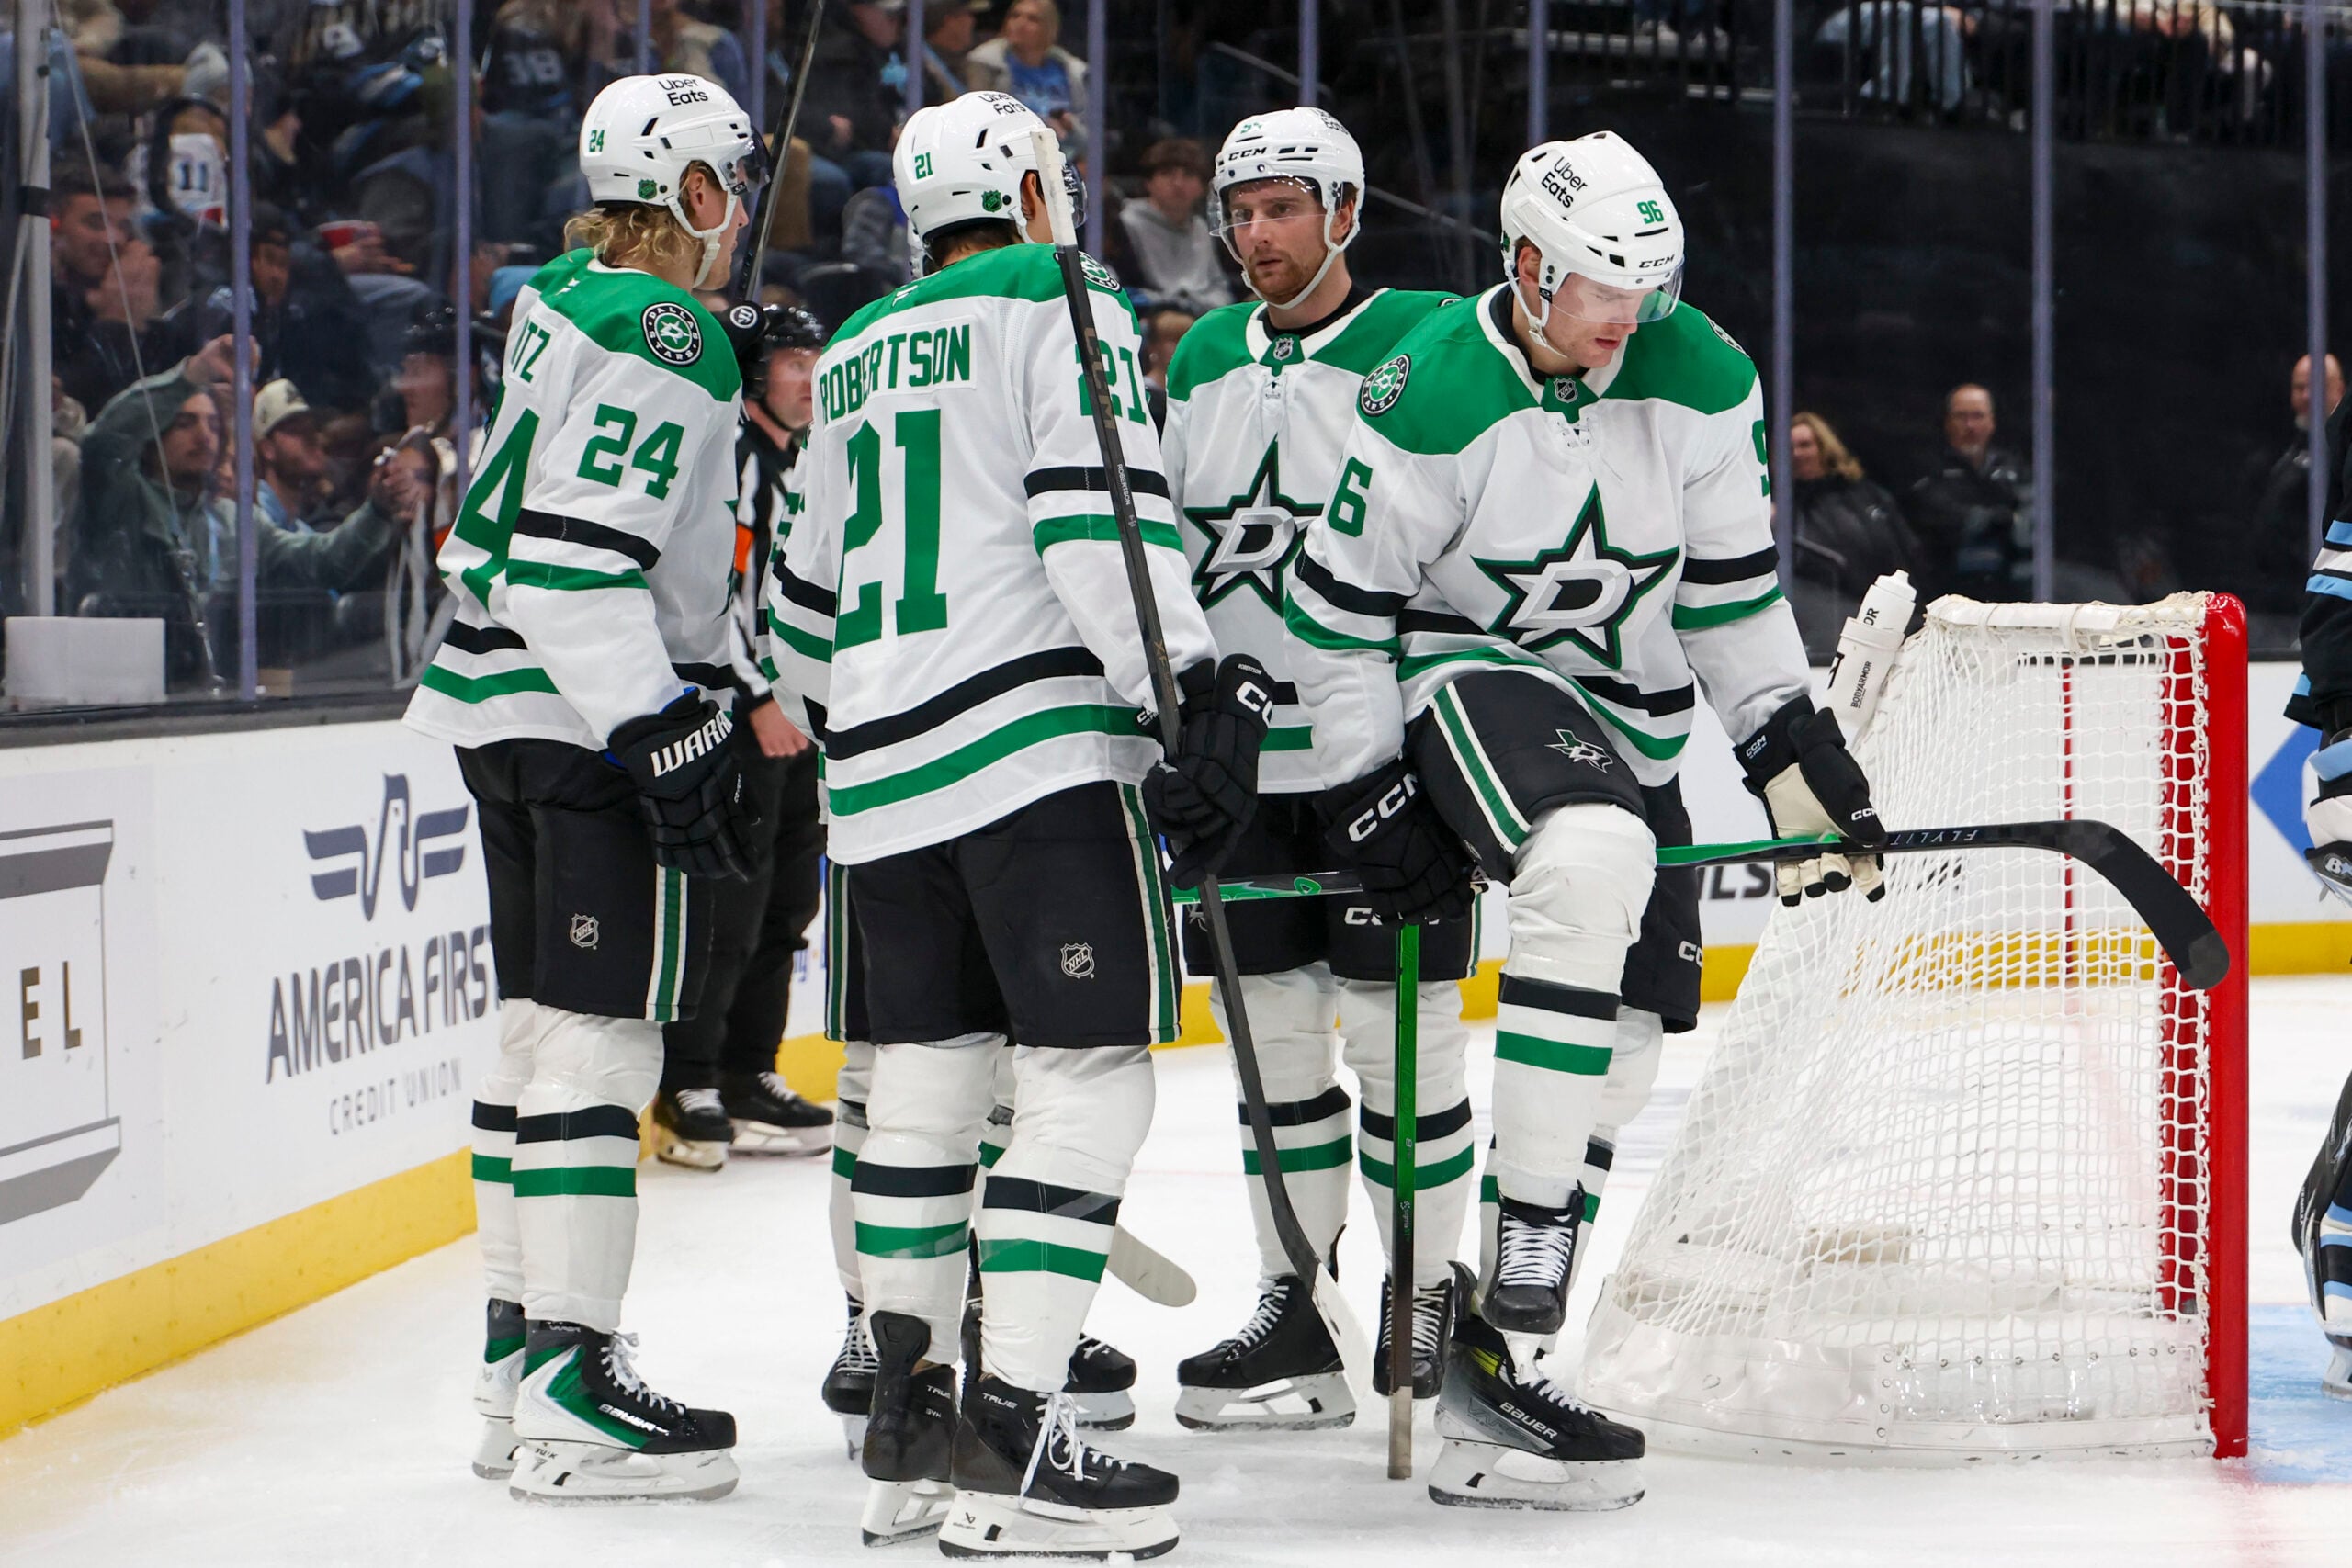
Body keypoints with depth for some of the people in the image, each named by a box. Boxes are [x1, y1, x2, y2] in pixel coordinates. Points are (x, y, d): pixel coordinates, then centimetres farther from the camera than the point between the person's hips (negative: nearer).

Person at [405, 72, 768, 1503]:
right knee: (599, 1040, -10)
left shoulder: (565, 302, 15)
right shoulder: (665, 336, -14)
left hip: (508, 713, 10)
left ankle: (521, 1354, 20)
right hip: (594, 722, -10)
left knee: (544, 1032, 14)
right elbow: (579, 556, -22)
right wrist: (666, 736, -23)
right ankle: (570, 1391, -12)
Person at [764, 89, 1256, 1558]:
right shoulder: (1059, 303, 0)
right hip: (1040, 742, -8)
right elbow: (1096, 520, -15)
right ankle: (1013, 1428, -17)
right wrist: (1209, 694, -19)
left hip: (882, 766, 8)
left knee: (929, 1066, 16)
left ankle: (909, 1405, 20)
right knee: (1093, 1069, -8)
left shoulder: (856, 354, 21)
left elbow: (806, 594, 28)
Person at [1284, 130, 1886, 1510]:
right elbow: (1336, 604, -11)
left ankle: (1494, 1387, 10)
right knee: (1590, 863, -37)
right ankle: (1519, 1285, -36)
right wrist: (1372, 800, -11)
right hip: (1470, 678, -6)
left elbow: (1733, 587, 6)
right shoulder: (1431, 400, -19)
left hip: (1634, 714, 6)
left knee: (1618, 1061, 2)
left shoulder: (1704, 379, -6)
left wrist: (1795, 750, 2)